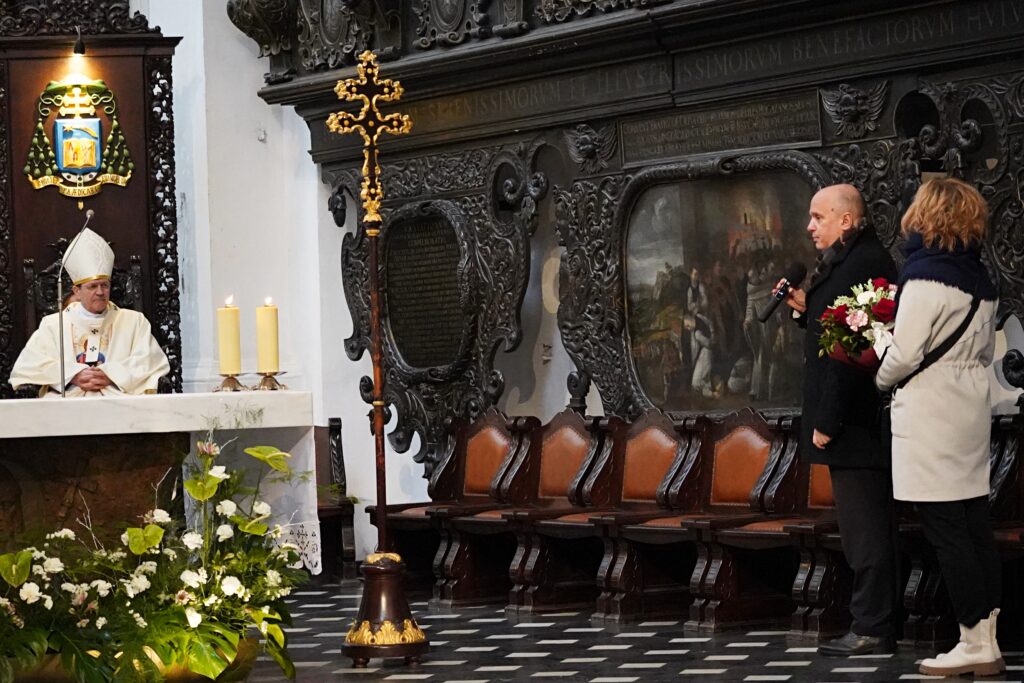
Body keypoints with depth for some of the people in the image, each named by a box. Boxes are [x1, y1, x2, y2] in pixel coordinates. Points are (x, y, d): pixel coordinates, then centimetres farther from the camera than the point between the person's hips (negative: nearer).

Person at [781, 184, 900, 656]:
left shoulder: (863, 263, -17)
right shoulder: (846, 261, 16)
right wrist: (807, 309, 7)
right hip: (858, 423, 11)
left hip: (856, 423, -11)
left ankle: (872, 630, -2)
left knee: (865, 531, -6)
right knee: (867, 530, 13)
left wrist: (828, 422, -21)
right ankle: (874, 627, 18)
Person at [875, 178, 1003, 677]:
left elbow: (904, 353, -15)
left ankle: (973, 644, -2)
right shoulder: (980, 280, 10)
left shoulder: (925, 276, -14)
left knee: (945, 532, -4)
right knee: (975, 528, 9)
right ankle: (987, 642, 12)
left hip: (930, 420, -8)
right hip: (973, 413, 8)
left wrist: (879, 380, 3)